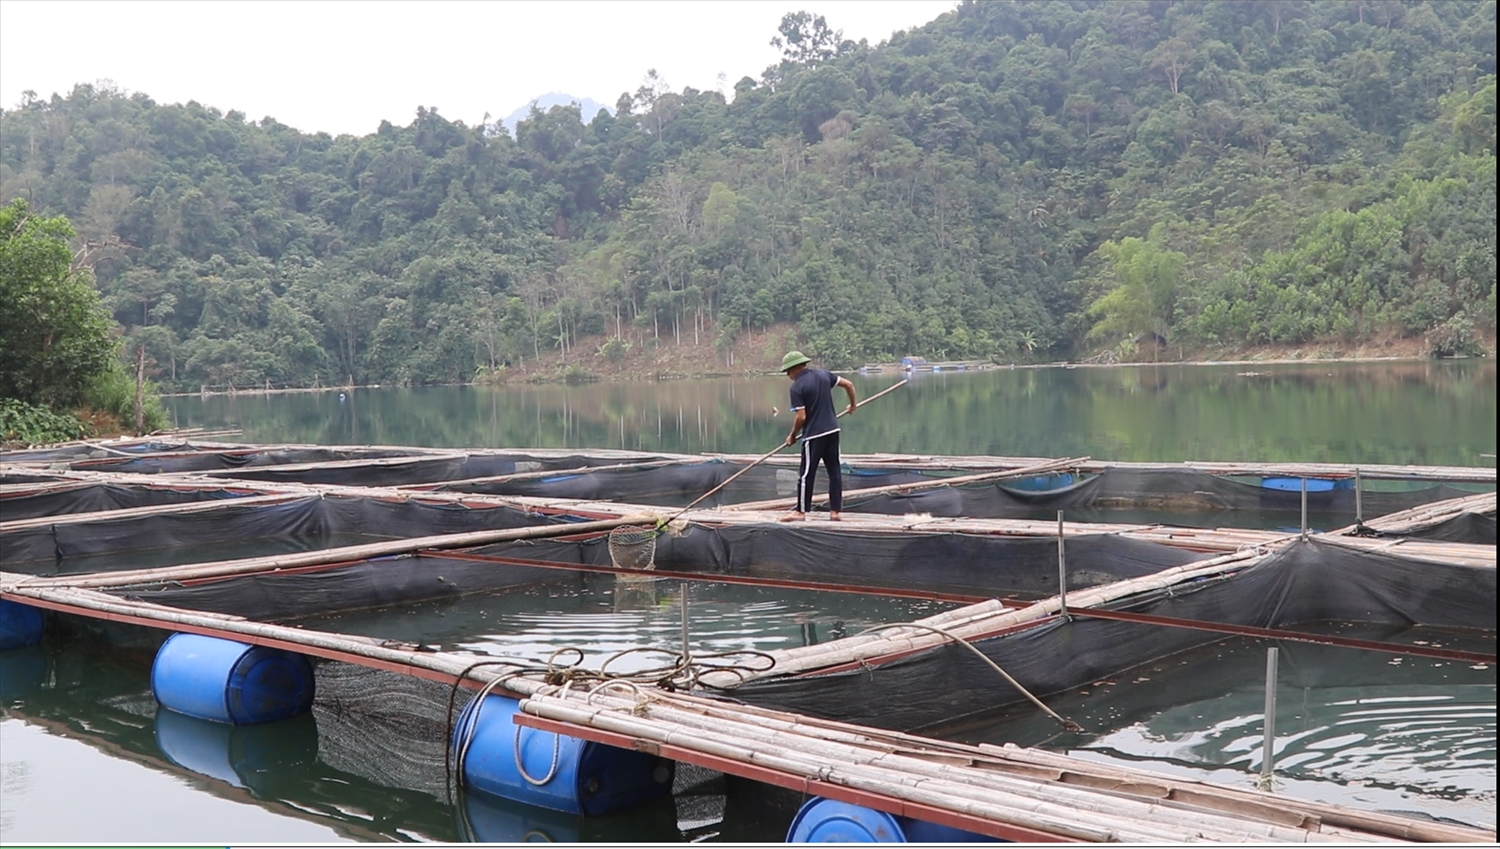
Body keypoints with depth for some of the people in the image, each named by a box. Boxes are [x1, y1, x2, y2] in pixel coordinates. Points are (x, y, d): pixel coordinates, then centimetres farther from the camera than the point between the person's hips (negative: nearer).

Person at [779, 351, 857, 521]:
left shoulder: (797, 387, -12)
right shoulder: (823, 374, 6)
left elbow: (801, 417, -16)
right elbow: (848, 384, 11)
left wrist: (792, 435, 0)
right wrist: (853, 404, 27)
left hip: (813, 435, -7)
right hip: (833, 430, 7)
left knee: (806, 474, 2)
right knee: (834, 471, 10)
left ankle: (801, 511, 9)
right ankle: (835, 511, 12)